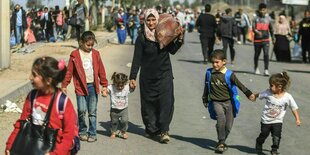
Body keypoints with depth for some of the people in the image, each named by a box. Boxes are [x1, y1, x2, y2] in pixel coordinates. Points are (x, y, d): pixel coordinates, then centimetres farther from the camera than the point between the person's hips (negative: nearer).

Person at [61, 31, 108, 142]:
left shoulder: (95, 54, 6)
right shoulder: (75, 55, -2)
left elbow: (101, 70, 11)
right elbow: (69, 71, 1)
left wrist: (104, 85, 12)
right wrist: (64, 86, 1)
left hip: (93, 86, 2)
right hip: (81, 86, -2)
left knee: (92, 112, 6)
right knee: (81, 110, -5)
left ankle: (92, 133, 14)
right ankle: (82, 131, 14)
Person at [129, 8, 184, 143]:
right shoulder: (142, 37, -4)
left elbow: (172, 50, 10)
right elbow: (137, 59, -3)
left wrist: (180, 39, -6)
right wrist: (132, 77, -7)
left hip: (164, 74, 0)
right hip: (147, 76, 0)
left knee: (166, 101, -10)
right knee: (149, 103, 6)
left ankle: (163, 130, -10)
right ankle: (151, 128, 20)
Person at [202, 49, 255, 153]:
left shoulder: (229, 74, -8)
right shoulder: (209, 73, 0)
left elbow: (239, 85, -13)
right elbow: (206, 87, 13)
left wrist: (249, 94, -25)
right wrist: (205, 100, 20)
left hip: (228, 102, 0)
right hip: (216, 102, 0)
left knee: (228, 125, 2)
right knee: (221, 118, -26)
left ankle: (221, 142, 25)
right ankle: (221, 142, -17)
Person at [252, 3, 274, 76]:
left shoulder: (268, 18, 7)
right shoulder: (256, 18, 1)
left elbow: (271, 29, 18)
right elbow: (253, 28, -10)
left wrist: (272, 37, 23)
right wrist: (257, 32, -31)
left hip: (266, 40, 0)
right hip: (257, 40, 0)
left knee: (266, 54, -13)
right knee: (257, 55, 12)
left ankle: (266, 70, -15)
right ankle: (256, 68, 33)